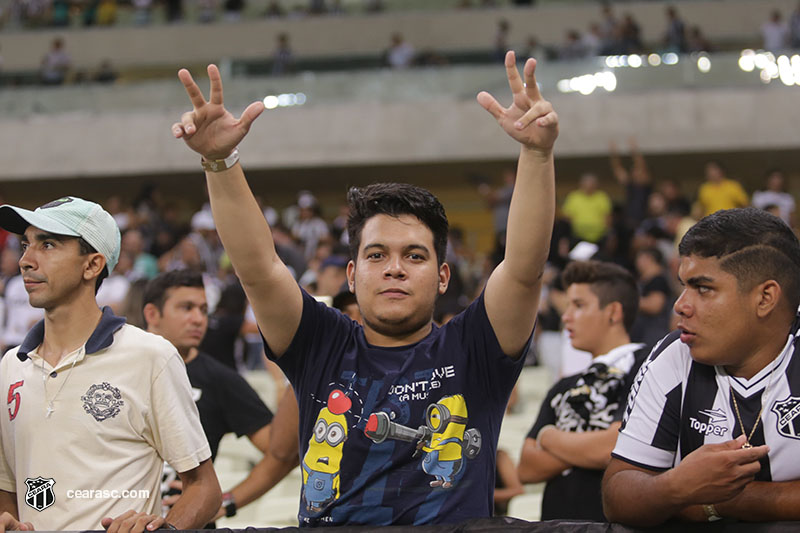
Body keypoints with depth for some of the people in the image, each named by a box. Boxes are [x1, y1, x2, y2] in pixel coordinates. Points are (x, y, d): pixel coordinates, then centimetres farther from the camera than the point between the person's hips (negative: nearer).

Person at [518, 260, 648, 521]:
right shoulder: (564, 389, 19)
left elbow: (613, 449, -11)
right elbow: (527, 469, 11)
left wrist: (549, 437, 6)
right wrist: (588, 447, -4)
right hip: (555, 519, 4)